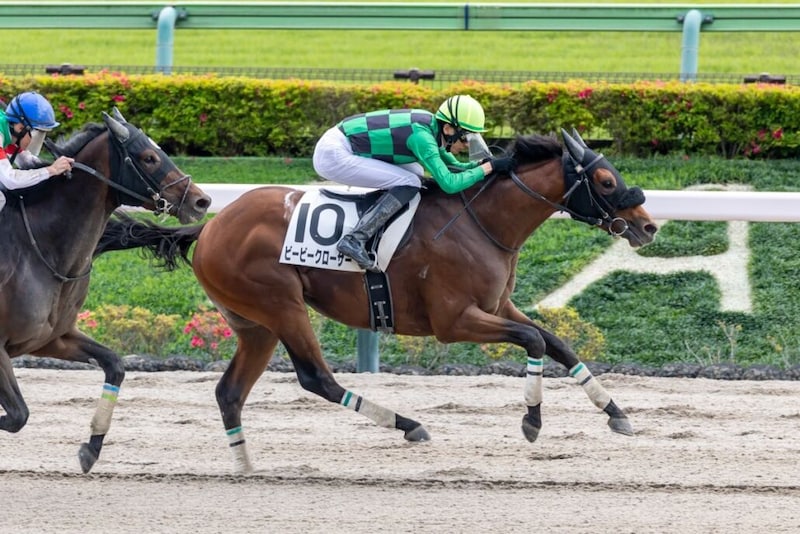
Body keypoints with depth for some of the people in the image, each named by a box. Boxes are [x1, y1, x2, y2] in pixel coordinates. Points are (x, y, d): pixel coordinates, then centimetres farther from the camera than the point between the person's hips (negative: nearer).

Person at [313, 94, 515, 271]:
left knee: (414, 172, 13)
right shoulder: (422, 136, -21)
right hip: (332, 156, -10)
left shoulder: (429, 126, 6)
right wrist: (489, 167, -19)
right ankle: (354, 239, -19)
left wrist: (481, 163, 2)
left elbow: (453, 167, 19)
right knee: (409, 183, -16)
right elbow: (449, 183, -27)